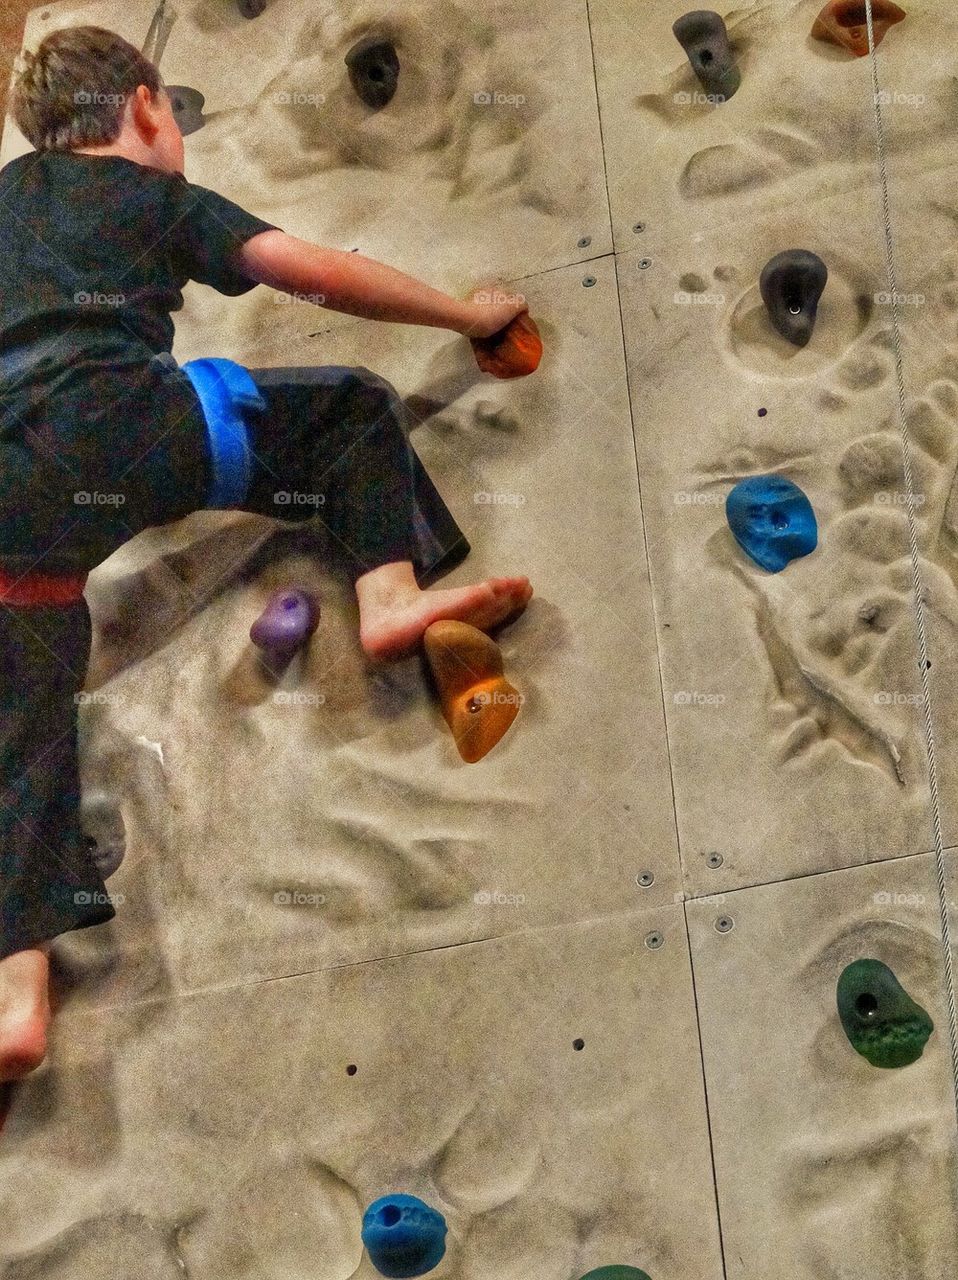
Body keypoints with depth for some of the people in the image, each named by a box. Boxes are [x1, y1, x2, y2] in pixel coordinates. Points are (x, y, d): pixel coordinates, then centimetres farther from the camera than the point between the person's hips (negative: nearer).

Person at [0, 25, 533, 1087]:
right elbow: (326, 277, 19)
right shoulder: (158, 197, 22)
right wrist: (469, 315, 30)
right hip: (116, 424, -4)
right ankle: (389, 596, -2)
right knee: (354, 403, 15)